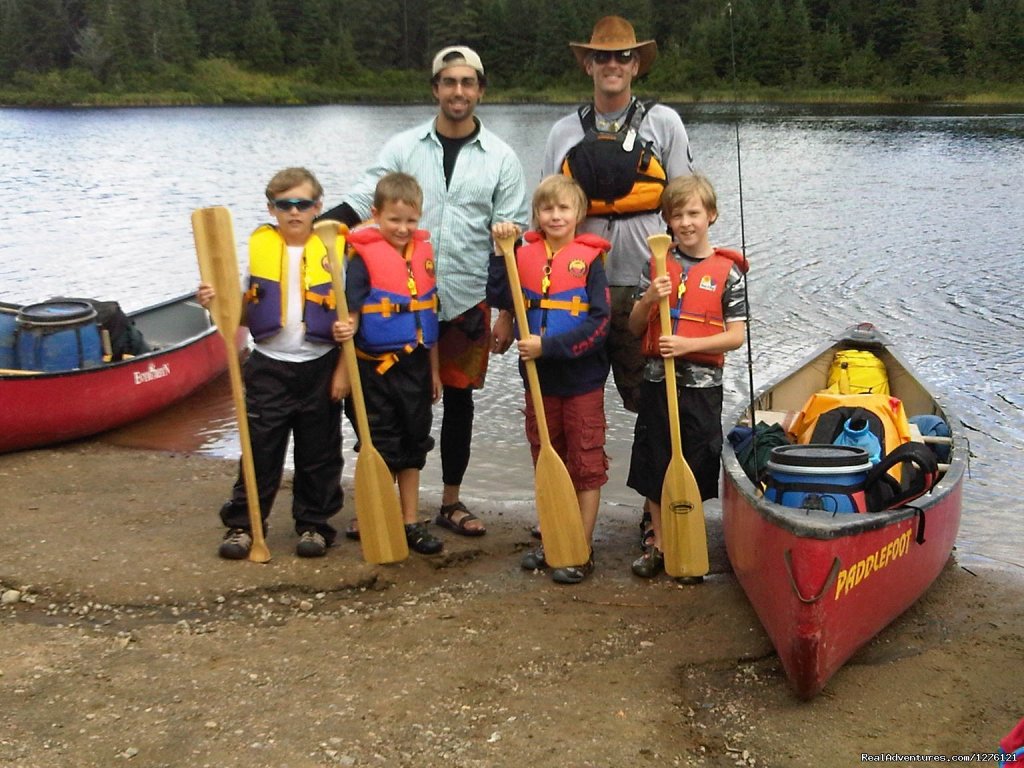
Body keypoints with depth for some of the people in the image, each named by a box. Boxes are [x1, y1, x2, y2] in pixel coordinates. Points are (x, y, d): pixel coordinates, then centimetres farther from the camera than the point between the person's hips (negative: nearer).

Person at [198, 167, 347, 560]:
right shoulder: (257, 246, 1)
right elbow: (243, 312, 8)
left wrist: (343, 369, -6)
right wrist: (217, 301, -13)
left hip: (320, 366, 0)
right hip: (269, 367, 1)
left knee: (318, 453, 9)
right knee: (260, 450, 4)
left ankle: (314, 524, 23)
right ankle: (242, 524, 15)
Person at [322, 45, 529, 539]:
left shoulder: (501, 158, 1)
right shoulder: (403, 148, 2)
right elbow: (361, 202, -3)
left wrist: (507, 313, -2)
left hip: (468, 299, 0)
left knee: (459, 398, 10)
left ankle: (451, 502, 24)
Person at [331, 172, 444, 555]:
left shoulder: (423, 252, 7)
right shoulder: (364, 255, -10)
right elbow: (352, 312, -12)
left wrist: (434, 368, 15)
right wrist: (345, 329, -35)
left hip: (414, 365, 6)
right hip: (375, 366, -5)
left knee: (412, 445, 13)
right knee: (381, 448, 3)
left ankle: (411, 522, 25)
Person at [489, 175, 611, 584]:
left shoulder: (589, 259, -8)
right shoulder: (525, 257, 3)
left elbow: (599, 322, -15)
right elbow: (499, 297, -8)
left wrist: (549, 346, -21)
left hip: (582, 378, -4)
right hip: (539, 378, 4)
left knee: (586, 464, 5)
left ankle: (582, 550, 13)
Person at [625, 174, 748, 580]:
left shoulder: (727, 270, -4)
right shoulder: (656, 264, 4)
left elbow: (736, 335, -7)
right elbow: (635, 327, 6)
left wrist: (689, 344, -19)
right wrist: (649, 299, -14)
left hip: (701, 383, -2)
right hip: (657, 379, 3)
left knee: (696, 467, 7)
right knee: (655, 464, 9)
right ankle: (659, 543, 24)